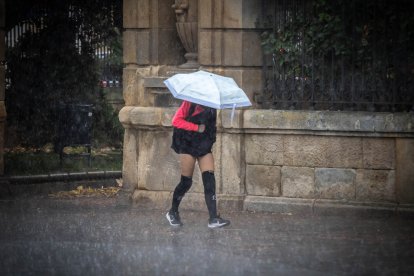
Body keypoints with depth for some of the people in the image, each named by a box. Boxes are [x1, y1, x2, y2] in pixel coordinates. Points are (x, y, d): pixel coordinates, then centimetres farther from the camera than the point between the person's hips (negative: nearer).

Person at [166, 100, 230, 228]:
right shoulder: (190, 102, -9)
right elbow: (176, 121, -14)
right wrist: (197, 128, -16)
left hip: (205, 145, 5)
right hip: (188, 144, -5)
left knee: (209, 180, -7)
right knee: (186, 181, 0)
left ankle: (213, 218, -11)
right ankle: (173, 212, 21)